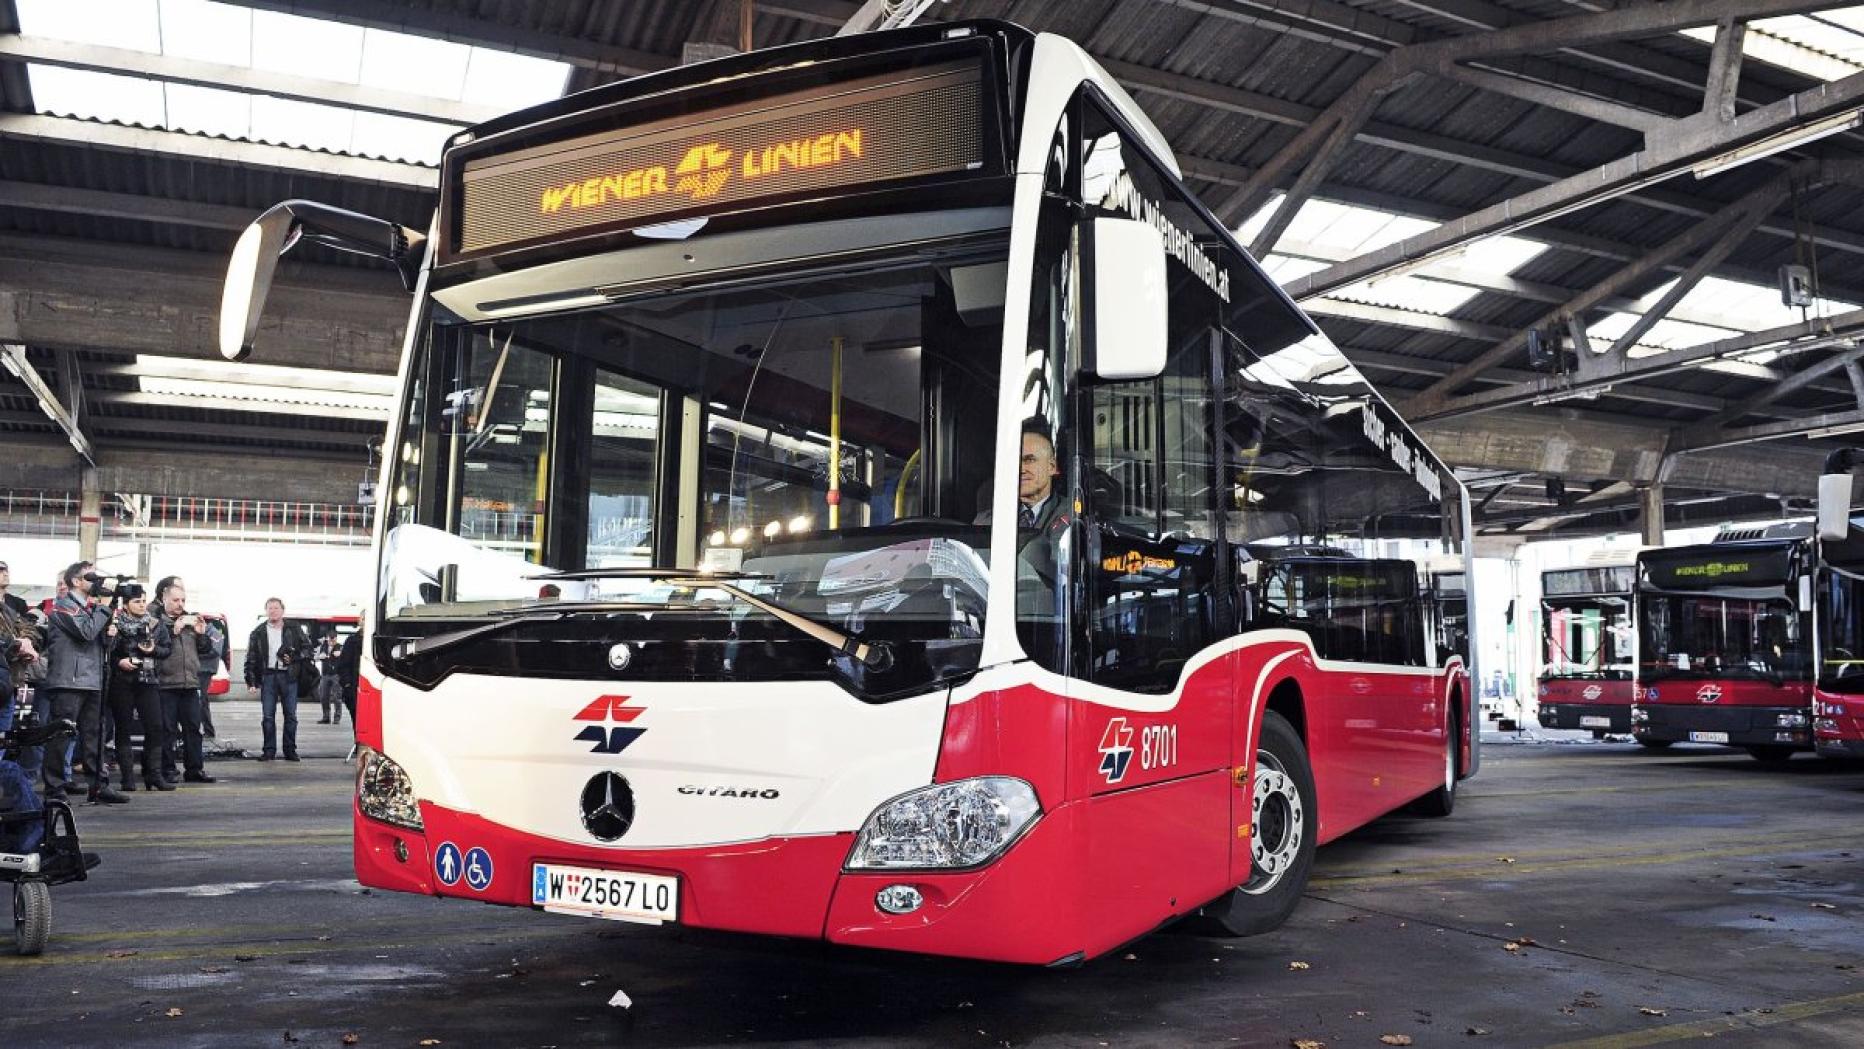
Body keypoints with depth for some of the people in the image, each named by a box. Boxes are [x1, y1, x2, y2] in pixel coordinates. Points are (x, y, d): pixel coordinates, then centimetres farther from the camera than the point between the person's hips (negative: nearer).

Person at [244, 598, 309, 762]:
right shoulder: (259, 632, 8)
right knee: (267, 716, 0)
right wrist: (251, 680, 0)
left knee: (291, 715, 2)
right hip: (268, 676, 0)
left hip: (289, 676, 0)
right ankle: (269, 750, 8)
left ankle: (290, 750, 10)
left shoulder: (294, 629, 8)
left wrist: (294, 658, -9)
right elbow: (251, 658, 7)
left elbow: (307, 648, 10)